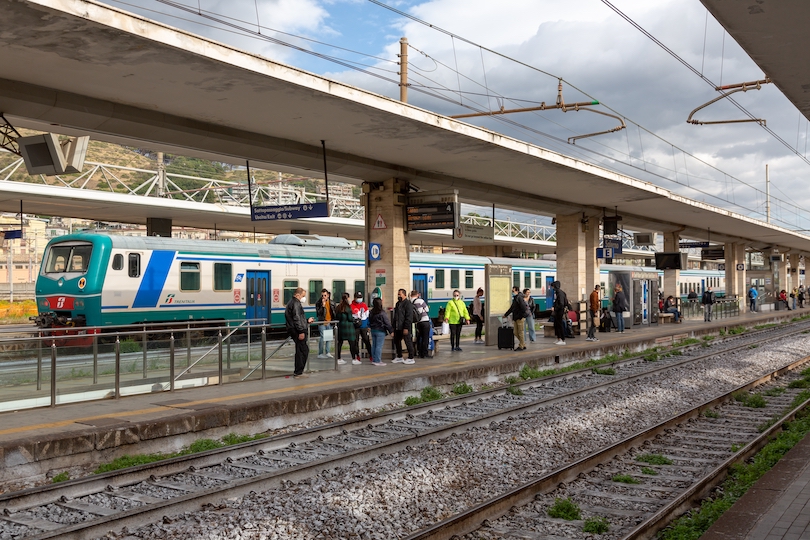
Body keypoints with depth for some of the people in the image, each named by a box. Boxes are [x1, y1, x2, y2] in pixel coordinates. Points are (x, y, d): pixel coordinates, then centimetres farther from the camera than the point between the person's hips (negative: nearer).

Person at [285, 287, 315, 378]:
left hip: (294, 331, 11)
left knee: (300, 351, 15)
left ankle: (298, 372, 18)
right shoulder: (296, 303, -12)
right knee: (304, 350, -6)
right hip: (297, 331, -11)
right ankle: (298, 372, -4)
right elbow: (297, 319, -21)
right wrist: (301, 331, -23)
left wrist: (307, 320, 28)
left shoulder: (292, 302, 22)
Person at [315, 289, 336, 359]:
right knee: (322, 338, -8)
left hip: (330, 322, 5)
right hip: (322, 322, -5)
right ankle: (320, 353, 0)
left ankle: (327, 352, 19)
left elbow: (335, 312, 17)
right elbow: (317, 313, -15)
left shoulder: (332, 302, 8)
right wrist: (323, 306, -23)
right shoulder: (318, 303, -5)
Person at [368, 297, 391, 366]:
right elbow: (387, 322, -13)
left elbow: (369, 321, 16)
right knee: (379, 346, -4)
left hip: (373, 330, 7)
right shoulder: (382, 313, -16)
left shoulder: (371, 312, 5)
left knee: (374, 345, 13)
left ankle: (374, 360, 18)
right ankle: (377, 361, -4)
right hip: (380, 331, -7)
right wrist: (391, 330, -6)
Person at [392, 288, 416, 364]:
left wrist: (406, 328, -22)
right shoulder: (398, 303, 18)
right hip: (397, 328, 9)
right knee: (397, 341, 14)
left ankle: (411, 358, 2)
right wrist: (394, 327, 17)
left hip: (404, 327, -9)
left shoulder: (408, 304, -11)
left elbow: (409, 317, -17)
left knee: (408, 342, -4)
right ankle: (399, 357, 26)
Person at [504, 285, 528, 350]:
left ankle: (521, 346, 6)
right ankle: (523, 344, 21)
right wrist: (506, 315, 29)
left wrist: (520, 316, -19)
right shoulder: (515, 298, 17)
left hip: (520, 318, -9)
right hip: (515, 318, 9)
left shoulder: (519, 298, -12)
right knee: (515, 332, 10)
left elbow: (523, 308, -20)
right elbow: (511, 308, 27)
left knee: (520, 332, -2)